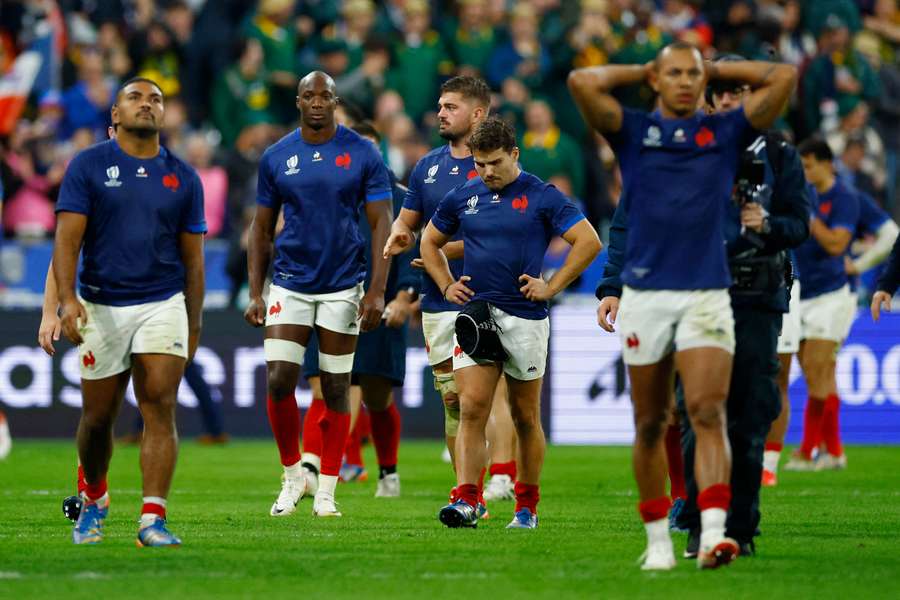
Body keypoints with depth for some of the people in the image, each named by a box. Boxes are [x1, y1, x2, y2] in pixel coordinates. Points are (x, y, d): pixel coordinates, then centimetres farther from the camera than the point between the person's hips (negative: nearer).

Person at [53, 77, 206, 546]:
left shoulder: (183, 178, 7)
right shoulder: (88, 167, -1)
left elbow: (192, 257, 12)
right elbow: (67, 238, -8)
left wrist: (194, 324, 9)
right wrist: (67, 298, -22)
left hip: (163, 305, 1)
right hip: (102, 308, -1)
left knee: (160, 406, -13)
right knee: (98, 416, 8)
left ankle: (152, 518, -16)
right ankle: (94, 501, 33)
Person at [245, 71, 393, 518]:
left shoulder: (362, 154, -3)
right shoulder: (276, 157, 3)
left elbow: (381, 223, -3)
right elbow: (262, 229, 9)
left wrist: (377, 291, -12)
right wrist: (255, 294, 2)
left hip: (342, 287, -1)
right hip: (289, 287, 1)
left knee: (336, 389, 3)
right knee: (279, 381, -9)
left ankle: (326, 492, 11)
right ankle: (293, 475, 10)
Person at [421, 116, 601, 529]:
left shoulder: (542, 197, -3)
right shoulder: (462, 197, 9)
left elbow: (588, 242, -5)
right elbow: (430, 242, 23)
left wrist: (552, 287, -8)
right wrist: (447, 286, 10)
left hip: (525, 318, -2)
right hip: (475, 313, 2)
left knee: (525, 417, 6)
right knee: (472, 408, -11)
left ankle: (527, 506, 16)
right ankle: (466, 501, -17)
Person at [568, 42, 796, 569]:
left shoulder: (725, 131, 10)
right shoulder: (632, 131, 7)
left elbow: (785, 77, 5)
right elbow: (582, 81, -6)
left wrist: (717, 70, 13)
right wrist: (641, 70, 8)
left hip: (707, 296, -1)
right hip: (645, 295, 1)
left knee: (709, 413, -14)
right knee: (651, 425, 5)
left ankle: (713, 534, -25)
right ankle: (658, 539, 15)